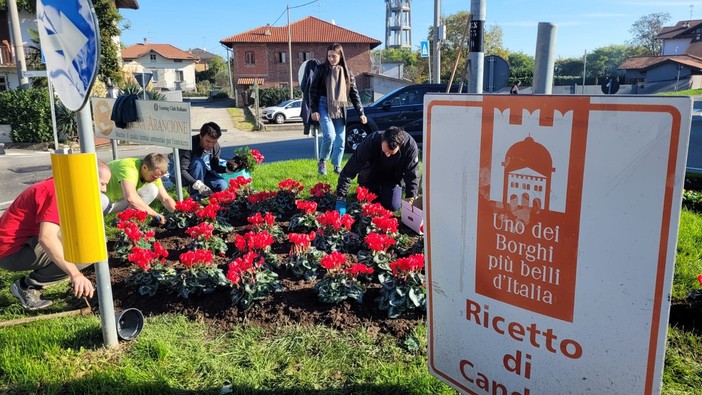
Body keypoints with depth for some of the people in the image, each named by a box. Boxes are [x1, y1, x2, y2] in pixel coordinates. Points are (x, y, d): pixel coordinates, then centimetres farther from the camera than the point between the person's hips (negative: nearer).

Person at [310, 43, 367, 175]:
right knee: (330, 135, -18)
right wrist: (314, 110, -9)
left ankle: (337, 166, 19)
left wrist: (361, 113, 3)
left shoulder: (347, 72, 7)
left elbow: (354, 94, 8)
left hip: (340, 109, 3)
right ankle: (322, 161, 5)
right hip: (324, 107, -3)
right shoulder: (321, 69, -1)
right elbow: (313, 90, -1)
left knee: (340, 139, 3)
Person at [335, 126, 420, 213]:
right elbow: (350, 170, -33)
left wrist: (411, 198, -28)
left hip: (393, 178, 1)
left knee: (392, 206, -11)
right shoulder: (370, 142, -36)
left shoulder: (410, 146, -34)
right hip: (370, 176, 0)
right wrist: (341, 199, -36)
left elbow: (412, 175, -22)